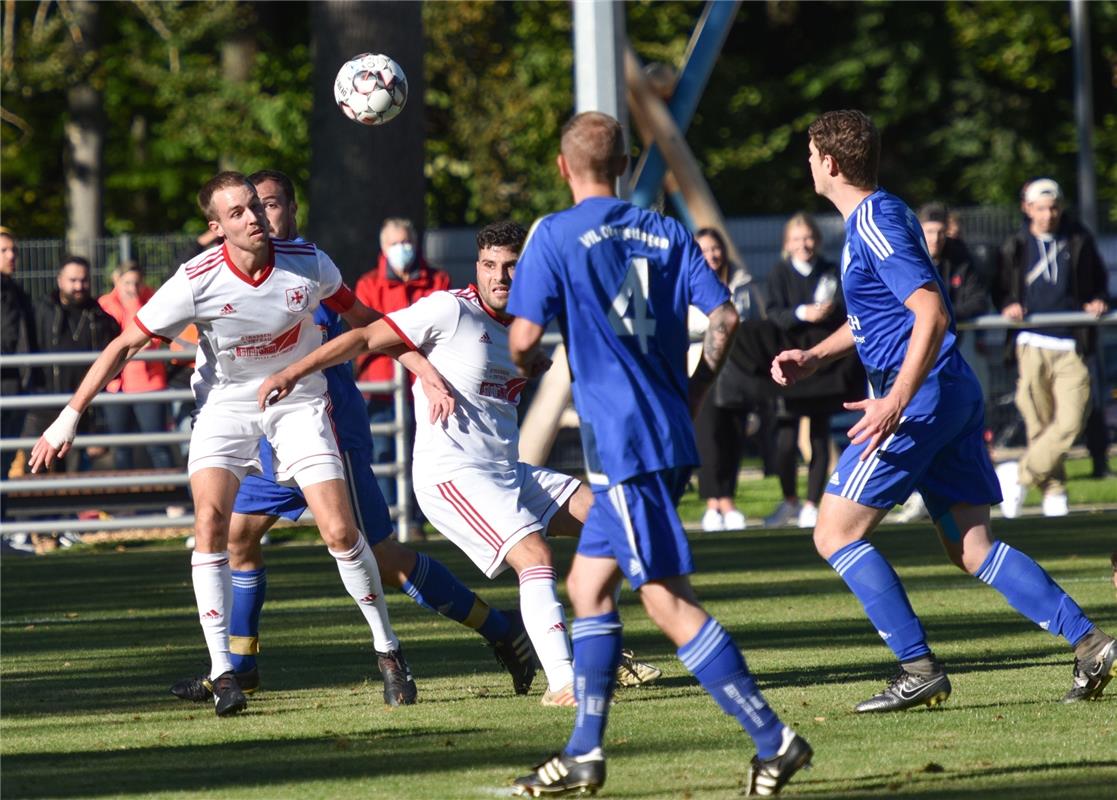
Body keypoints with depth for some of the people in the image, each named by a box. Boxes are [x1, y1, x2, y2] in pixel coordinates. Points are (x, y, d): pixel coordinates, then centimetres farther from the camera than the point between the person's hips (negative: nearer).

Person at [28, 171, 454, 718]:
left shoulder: (309, 264, -15)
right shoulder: (198, 281, -20)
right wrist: (69, 418, -14)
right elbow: (125, 346, -12)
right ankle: (222, 670, -17)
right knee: (210, 521, -22)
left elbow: (363, 319, 4)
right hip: (225, 405, -1)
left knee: (341, 533, -10)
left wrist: (424, 369, -1)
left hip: (298, 401, 1)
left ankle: (386, 647, 12)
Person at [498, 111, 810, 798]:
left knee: (669, 601, -7)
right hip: (671, 435, 7)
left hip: (620, 441, -7)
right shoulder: (666, 233, 10)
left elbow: (524, 337, -9)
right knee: (589, 583, 16)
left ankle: (774, 739, -12)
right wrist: (692, 394, 15)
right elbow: (725, 316, 3)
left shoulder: (555, 235, -5)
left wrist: (525, 366, 14)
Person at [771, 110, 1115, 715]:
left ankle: (919, 669, -6)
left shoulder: (875, 223, -15)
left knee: (835, 535, -4)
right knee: (971, 547, 8)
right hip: (955, 394, 10)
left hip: (920, 398, -10)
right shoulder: (875, 216, 17)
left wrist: (896, 403, -29)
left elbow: (932, 314, -24)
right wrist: (813, 358, 21)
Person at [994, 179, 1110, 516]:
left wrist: (1098, 302, -1)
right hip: (1032, 345, 0)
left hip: (1071, 347, 0)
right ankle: (1053, 491, 12)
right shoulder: (1016, 247, 9)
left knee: (1071, 422, -12)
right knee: (1039, 425, -1)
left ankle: (1020, 475, 1)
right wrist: (1008, 307, -5)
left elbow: (1098, 283, 20)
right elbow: (1002, 291, 16)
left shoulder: (1079, 241, 10)